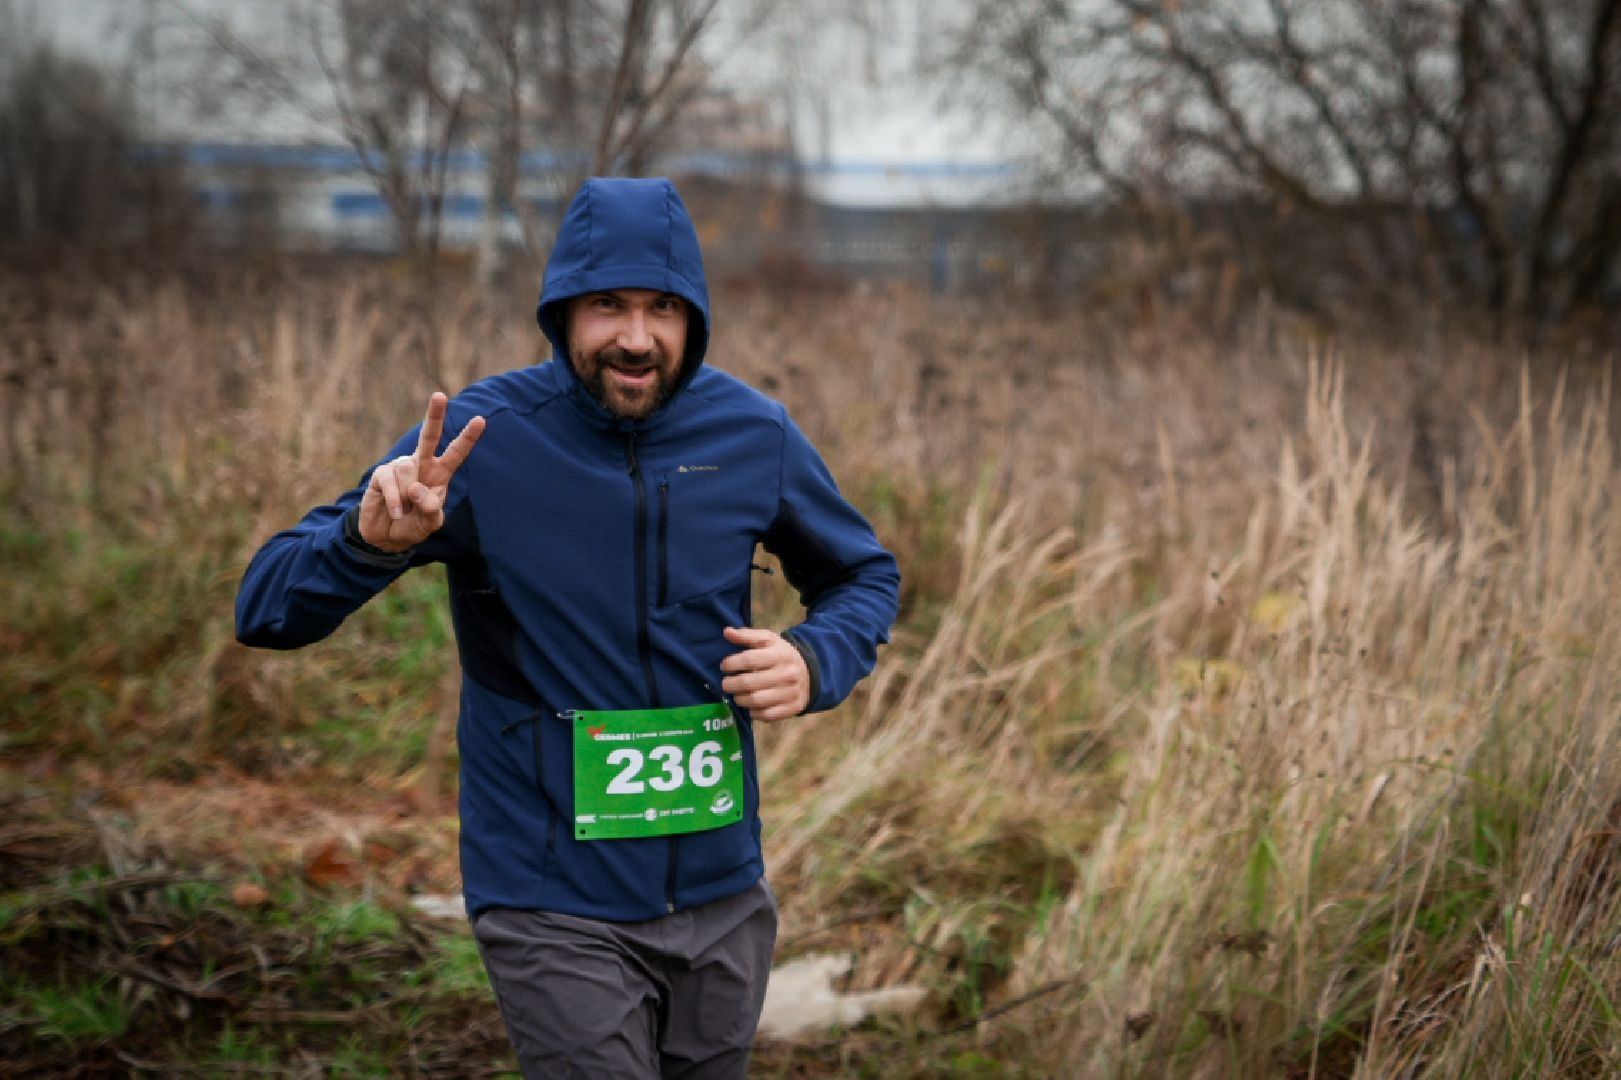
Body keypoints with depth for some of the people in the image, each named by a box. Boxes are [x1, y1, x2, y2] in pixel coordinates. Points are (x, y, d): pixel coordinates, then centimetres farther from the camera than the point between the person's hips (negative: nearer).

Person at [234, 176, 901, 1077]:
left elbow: (865, 576, 13)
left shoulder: (753, 435, -4)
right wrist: (371, 540, -37)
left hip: (724, 896, 4)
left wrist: (815, 663, -9)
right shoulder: (479, 438, -14)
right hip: (557, 908, -4)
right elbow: (267, 612, -15)